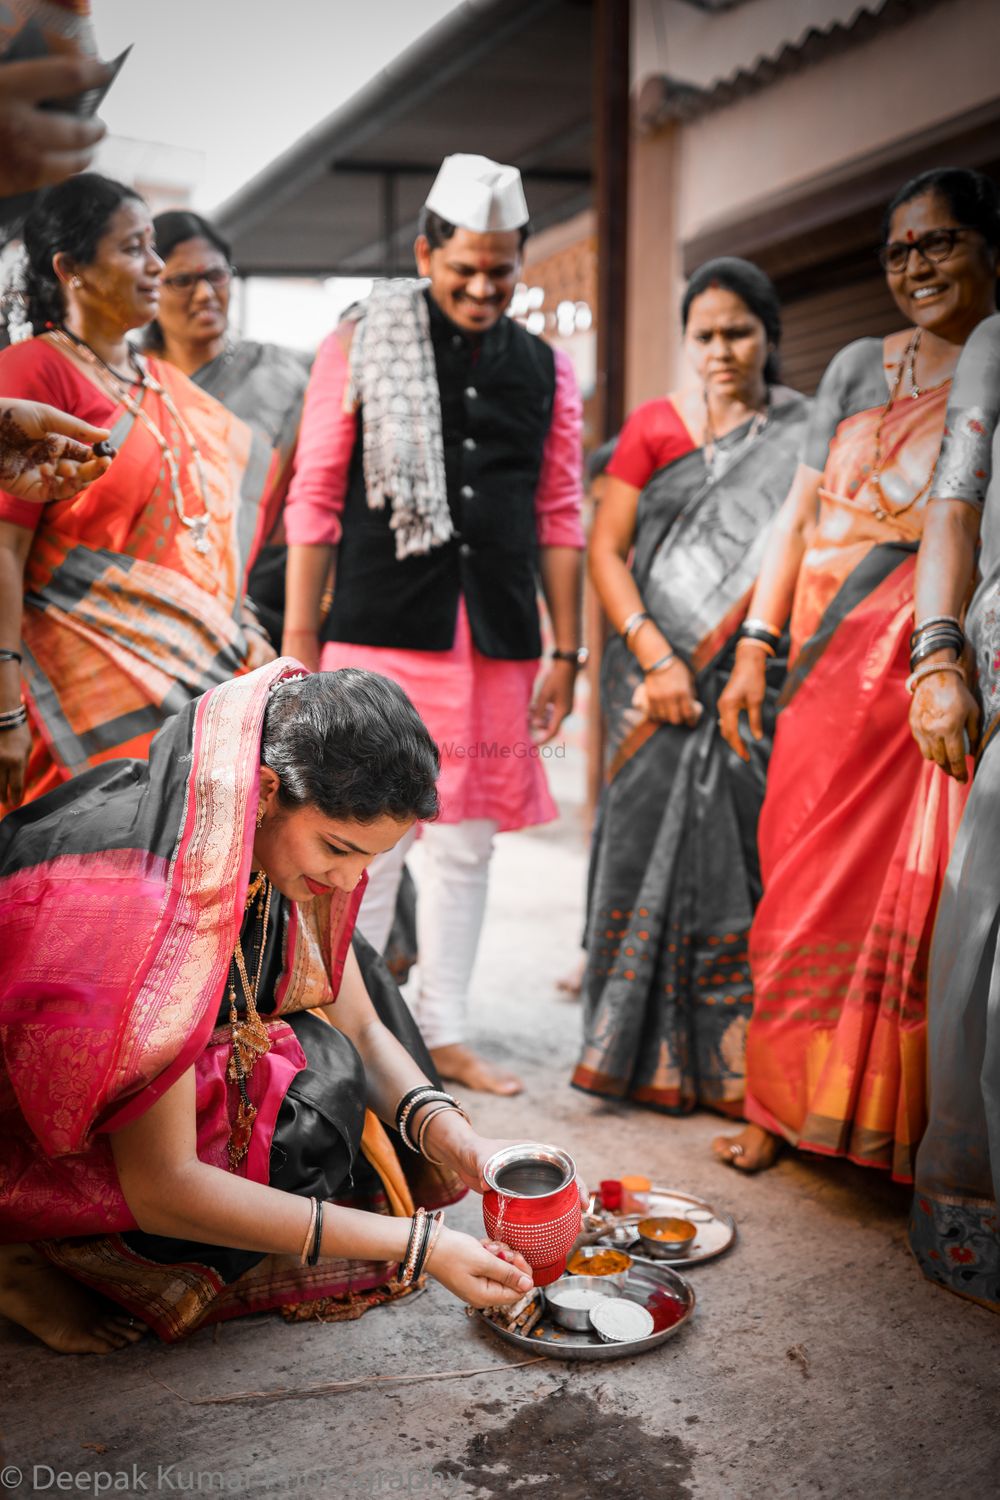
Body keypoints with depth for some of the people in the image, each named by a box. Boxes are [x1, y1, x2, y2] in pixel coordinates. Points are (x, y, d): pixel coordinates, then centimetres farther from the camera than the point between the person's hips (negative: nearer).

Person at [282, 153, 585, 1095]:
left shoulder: (545, 371, 13)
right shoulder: (357, 348, 4)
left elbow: (558, 516, 14)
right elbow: (314, 500, 2)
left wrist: (565, 651, 10)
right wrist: (299, 645, -3)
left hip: (498, 645, 4)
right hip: (379, 637, -3)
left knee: (466, 844, 9)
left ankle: (442, 1034, 22)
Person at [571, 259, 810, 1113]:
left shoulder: (808, 434, 8)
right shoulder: (655, 425, 7)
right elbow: (607, 548, 3)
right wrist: (654, 655, -9)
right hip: (657, 678, 0)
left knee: (746, 855, -2)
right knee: (652, 846, 1)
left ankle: (734, 1060, 9)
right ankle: (647, 1056, 11)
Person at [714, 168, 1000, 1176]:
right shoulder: (860, 367, 15)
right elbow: (798, 515, 14)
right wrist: (754, 649, 7)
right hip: (832, 668, 4)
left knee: (913, 893, -2)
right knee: (807, 880, 6)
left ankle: (898, 1128, 13)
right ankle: (786, 1105, 19)